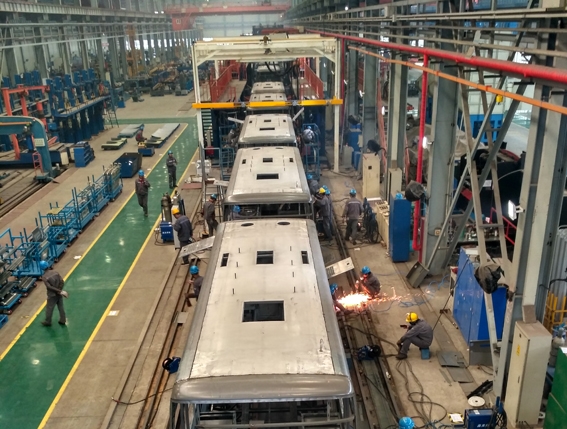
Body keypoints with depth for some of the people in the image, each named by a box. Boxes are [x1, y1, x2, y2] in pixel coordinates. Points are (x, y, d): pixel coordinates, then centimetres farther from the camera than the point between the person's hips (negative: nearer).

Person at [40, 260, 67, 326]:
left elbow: (49, 287, -22)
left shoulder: (44, 277, -16)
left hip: (52, 295, -4)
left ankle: (47, 322, 31)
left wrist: (60, 291, -21)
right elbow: (62, 282, -7)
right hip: (59, 294, 4)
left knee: (49, 308, 15)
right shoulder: (55, 272, -5)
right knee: (61, 307, 17)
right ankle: (63, 320, 28)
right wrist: (60, 291, -1)